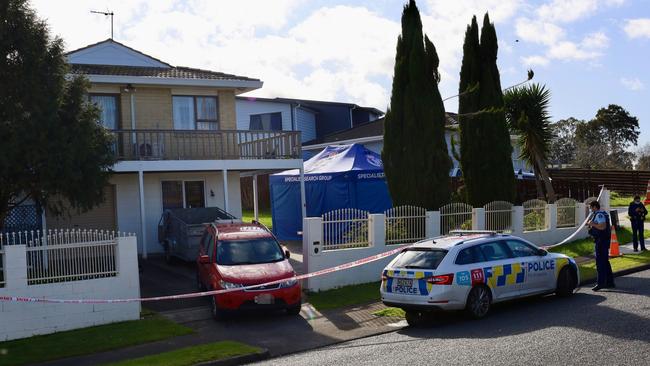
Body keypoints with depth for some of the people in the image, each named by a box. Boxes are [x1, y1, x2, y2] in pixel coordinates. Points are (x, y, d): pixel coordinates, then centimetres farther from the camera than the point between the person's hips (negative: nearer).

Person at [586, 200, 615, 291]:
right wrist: (591, 224, 17)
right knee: (605, 261, 15)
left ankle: (601, 283, -11)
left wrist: (593, 224, -16)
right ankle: (610, 282, 21)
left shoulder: (599, 214, -15)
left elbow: (603, 226, -27)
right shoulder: (603, 214, 17)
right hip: (604, 240, 11)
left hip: (601, 241, -11)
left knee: (600, 262, -10)